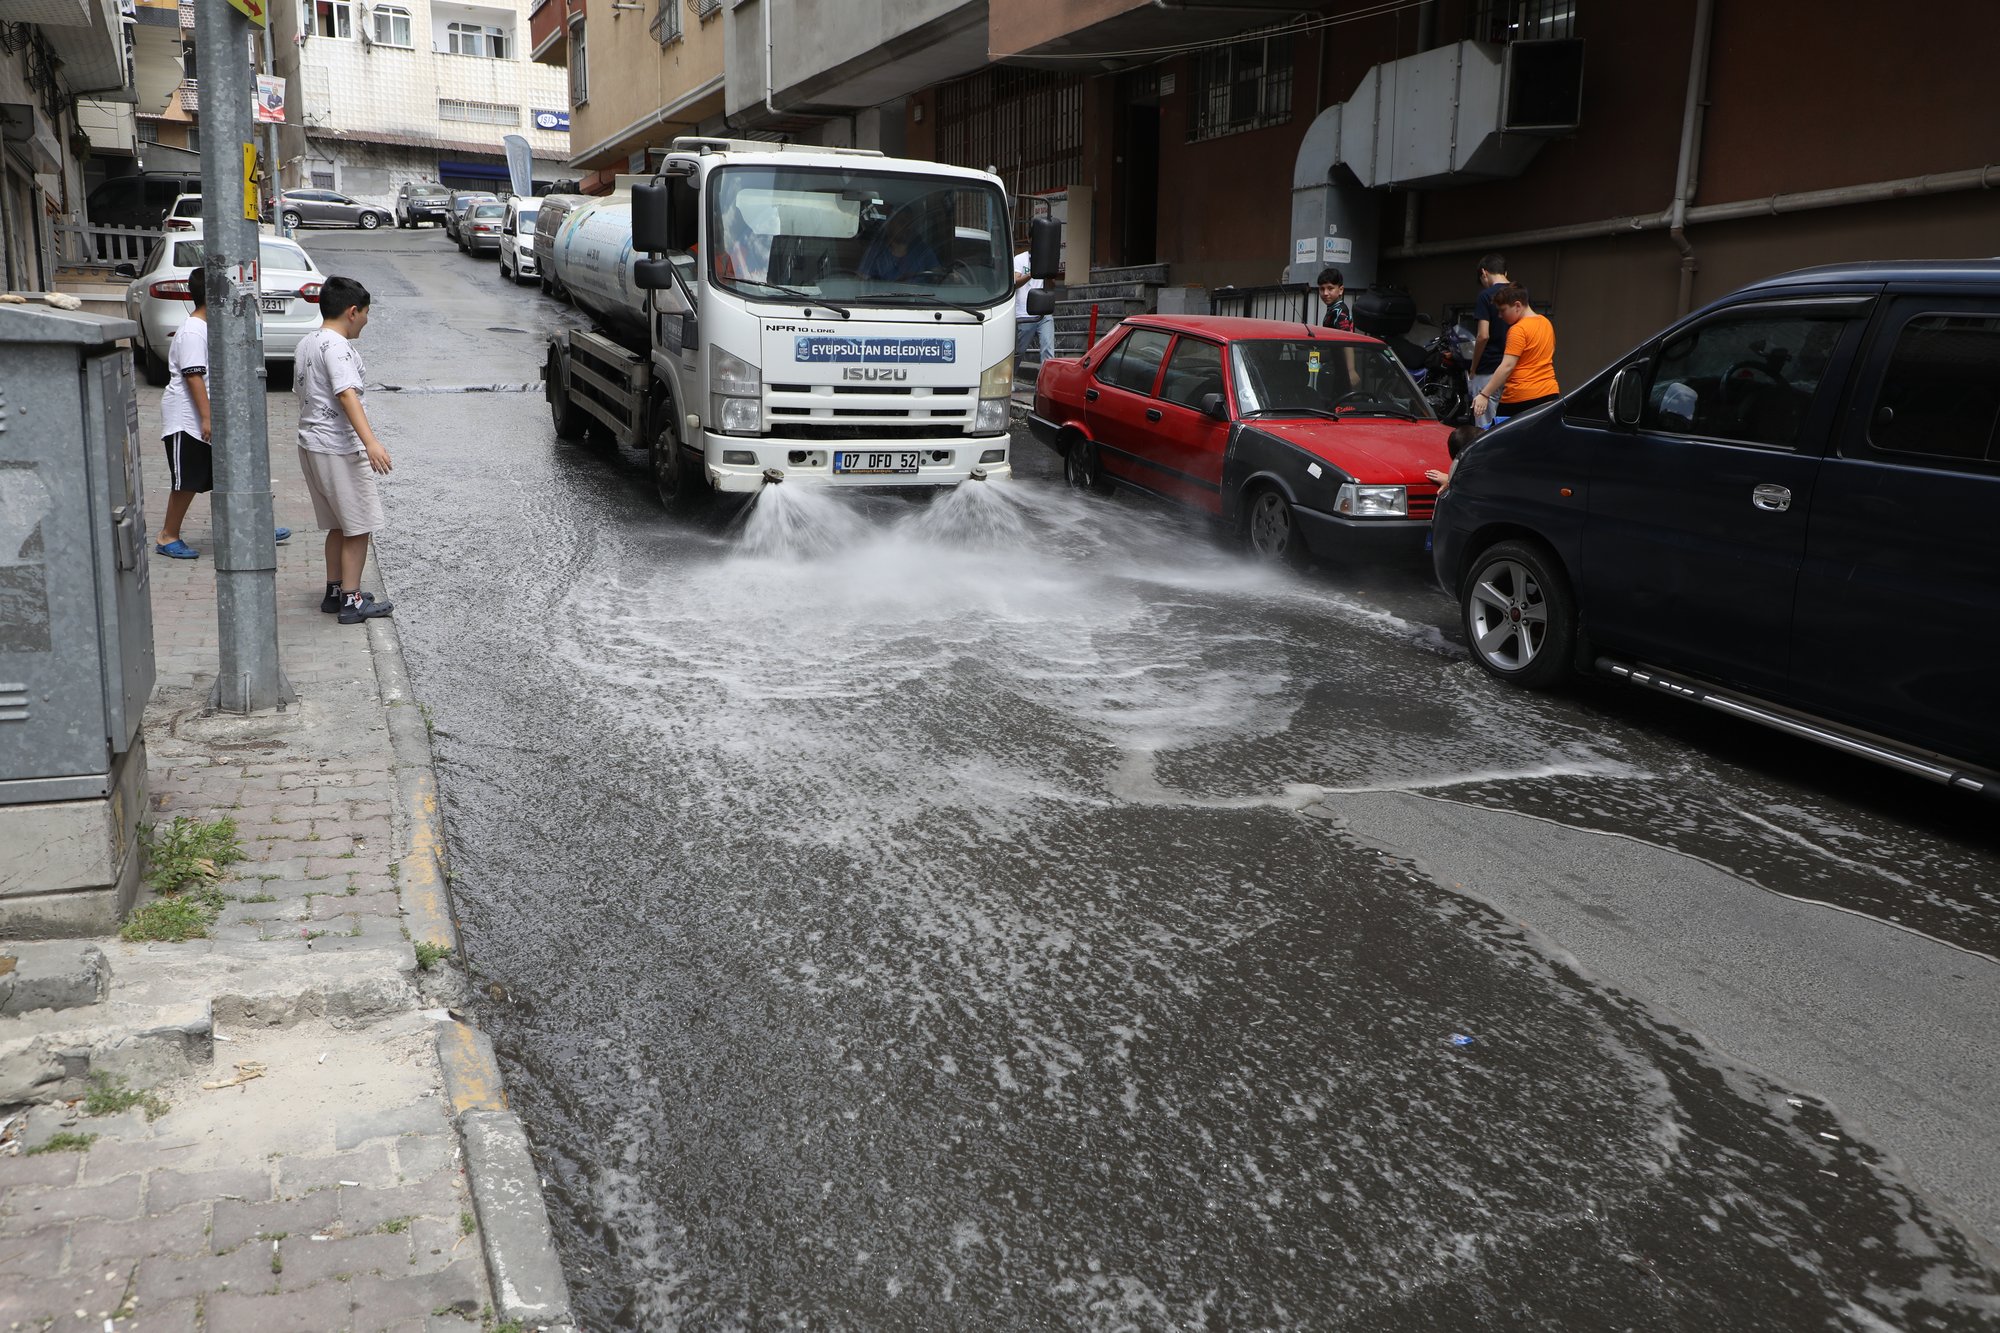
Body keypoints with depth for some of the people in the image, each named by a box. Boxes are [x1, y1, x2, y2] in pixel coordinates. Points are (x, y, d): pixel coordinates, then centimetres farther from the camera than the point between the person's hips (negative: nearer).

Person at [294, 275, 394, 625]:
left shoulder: (306, 343, 13)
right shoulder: (337, 346, -16)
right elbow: (347, 395, -29)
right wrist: (371, 441, -40)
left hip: (310, 445, 10)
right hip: (339, 449, -10)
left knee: (339, 525, 19)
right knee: (358, 528, -1)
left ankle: (334, 592, 25)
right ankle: (351, 601, 1)